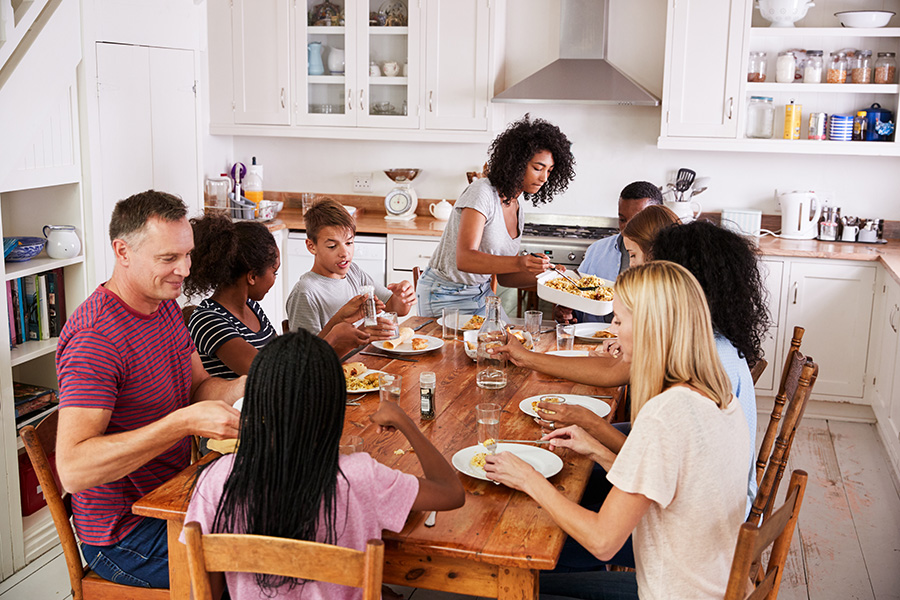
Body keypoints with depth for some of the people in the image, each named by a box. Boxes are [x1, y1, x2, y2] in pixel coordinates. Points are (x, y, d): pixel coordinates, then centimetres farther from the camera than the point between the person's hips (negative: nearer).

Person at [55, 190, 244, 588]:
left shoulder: (165, 305, 4)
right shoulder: (94, 338, -26)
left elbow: (199, 387, 11)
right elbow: (72, 469, -33)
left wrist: (246, 386, -11)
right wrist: (184, 422, -39)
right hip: (123, 537, -8)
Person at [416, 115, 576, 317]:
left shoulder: (517, 209, 3)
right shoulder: (482, 192, -21)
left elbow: (503, 276, 7)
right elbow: (464, 259, -33)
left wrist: (543, 274, -9)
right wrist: (519, 263, -46)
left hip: (482, 293, 8)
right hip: (446, 298, -8)